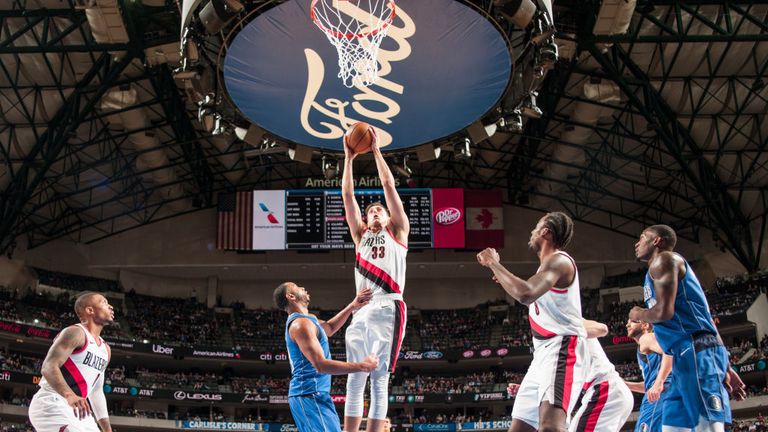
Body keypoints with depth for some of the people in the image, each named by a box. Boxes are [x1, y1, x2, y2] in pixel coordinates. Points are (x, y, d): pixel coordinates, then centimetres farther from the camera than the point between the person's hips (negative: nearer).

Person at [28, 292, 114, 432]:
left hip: (76, 409, 10)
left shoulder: (105, 348, 18)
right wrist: (69, 394, -42)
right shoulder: (75, 332, -9)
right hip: (52, 405, -10)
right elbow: (48, 367, -23)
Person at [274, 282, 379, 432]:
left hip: (310, 393, 11)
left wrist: (352, 307, 19)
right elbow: (320, 365, -22)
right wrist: (362, 366, -18)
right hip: (310, 394, -11)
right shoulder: (301, 323, -15)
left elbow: (329, 327, 34)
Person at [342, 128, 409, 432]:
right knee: (355, 381, 1)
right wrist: (349, 158, 16)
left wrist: (376, 150, 12)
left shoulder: (397, 232, 15)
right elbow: (347, 194, 19)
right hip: (361, 311, 4)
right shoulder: (361, 236, 24)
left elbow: (389, 186, 10)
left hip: (388, 310, -4)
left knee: (379, 380, -7)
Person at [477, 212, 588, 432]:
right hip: (544, 353, 11)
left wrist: (494, 263, -17)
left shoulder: (558, 260, -10)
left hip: (562, 349, -11)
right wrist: (507, 280, 30)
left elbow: (526, 294, -29)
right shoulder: (549, 263, 22)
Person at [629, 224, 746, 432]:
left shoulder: (663, 259, 0)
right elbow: (704, 321, 27)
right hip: (688, 355, 10)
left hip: (696, 352, -10)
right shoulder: (669, 265, 30)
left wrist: (639, 315, 8)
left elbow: (664, 312, -14)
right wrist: (725, 368, 25)